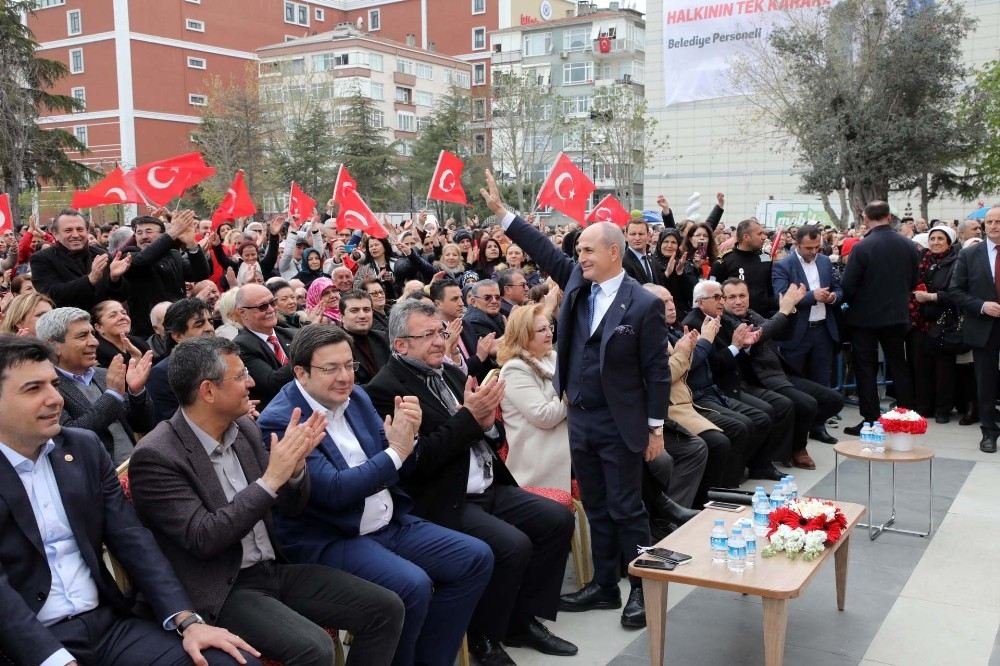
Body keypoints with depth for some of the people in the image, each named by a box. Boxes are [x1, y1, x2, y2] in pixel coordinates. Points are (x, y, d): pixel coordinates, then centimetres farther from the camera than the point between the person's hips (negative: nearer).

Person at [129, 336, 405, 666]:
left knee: (386, 608, -3)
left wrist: (295, 465, -12)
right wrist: (271, 479, -24)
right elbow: (202, 538, -23)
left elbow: (289, 508, 10)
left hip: (275, 569, 7)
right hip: (223, 589, -7)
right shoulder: (155, 456, -16)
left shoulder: (244, 427, 5)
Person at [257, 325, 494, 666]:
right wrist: (396, 452, -22)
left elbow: (392, 468, 8)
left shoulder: (355, 396, 5)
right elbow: (334, 491, -22)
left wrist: (406, 437, -13)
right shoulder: (280, 420, -16)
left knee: (476, 558, -1)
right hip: (329, 540, -8)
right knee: (413, 585, -29)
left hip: (390, 523, 8)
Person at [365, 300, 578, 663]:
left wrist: (488, 422, -9)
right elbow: (416, 461, -21)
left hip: (489, 488, 9)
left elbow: (491, 440, 16)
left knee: (558, 520, -1)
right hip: (444, 502, -8)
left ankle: (523, 619, 13)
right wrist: (468, 417, -21)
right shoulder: (386, 389, -12)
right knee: (513, 545, -24)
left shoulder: (449, 373, 12)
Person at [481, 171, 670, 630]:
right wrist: (500, 211, 0)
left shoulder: (644, 305, -13)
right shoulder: (577, 282, 3)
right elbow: (544, 251, 5)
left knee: (626, 509, 3)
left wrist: (656, 427, -9)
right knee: (595, 508, 15)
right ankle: (604, 585, 28)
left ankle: (643, 589, 18)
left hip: (620, 424, -6)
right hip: (580, 418, 6)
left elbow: (656, 370, -11)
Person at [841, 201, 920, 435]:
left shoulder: (862, 248, -18)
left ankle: (871, 421, 4)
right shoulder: (908, 246, -2)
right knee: (899, 365, 16)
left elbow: (847, 286, -16)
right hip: (898, 315, 5)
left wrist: (851, 302, 4)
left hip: (866, 317, -5)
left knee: (866, 369, 3)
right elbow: (912, 282, 7)